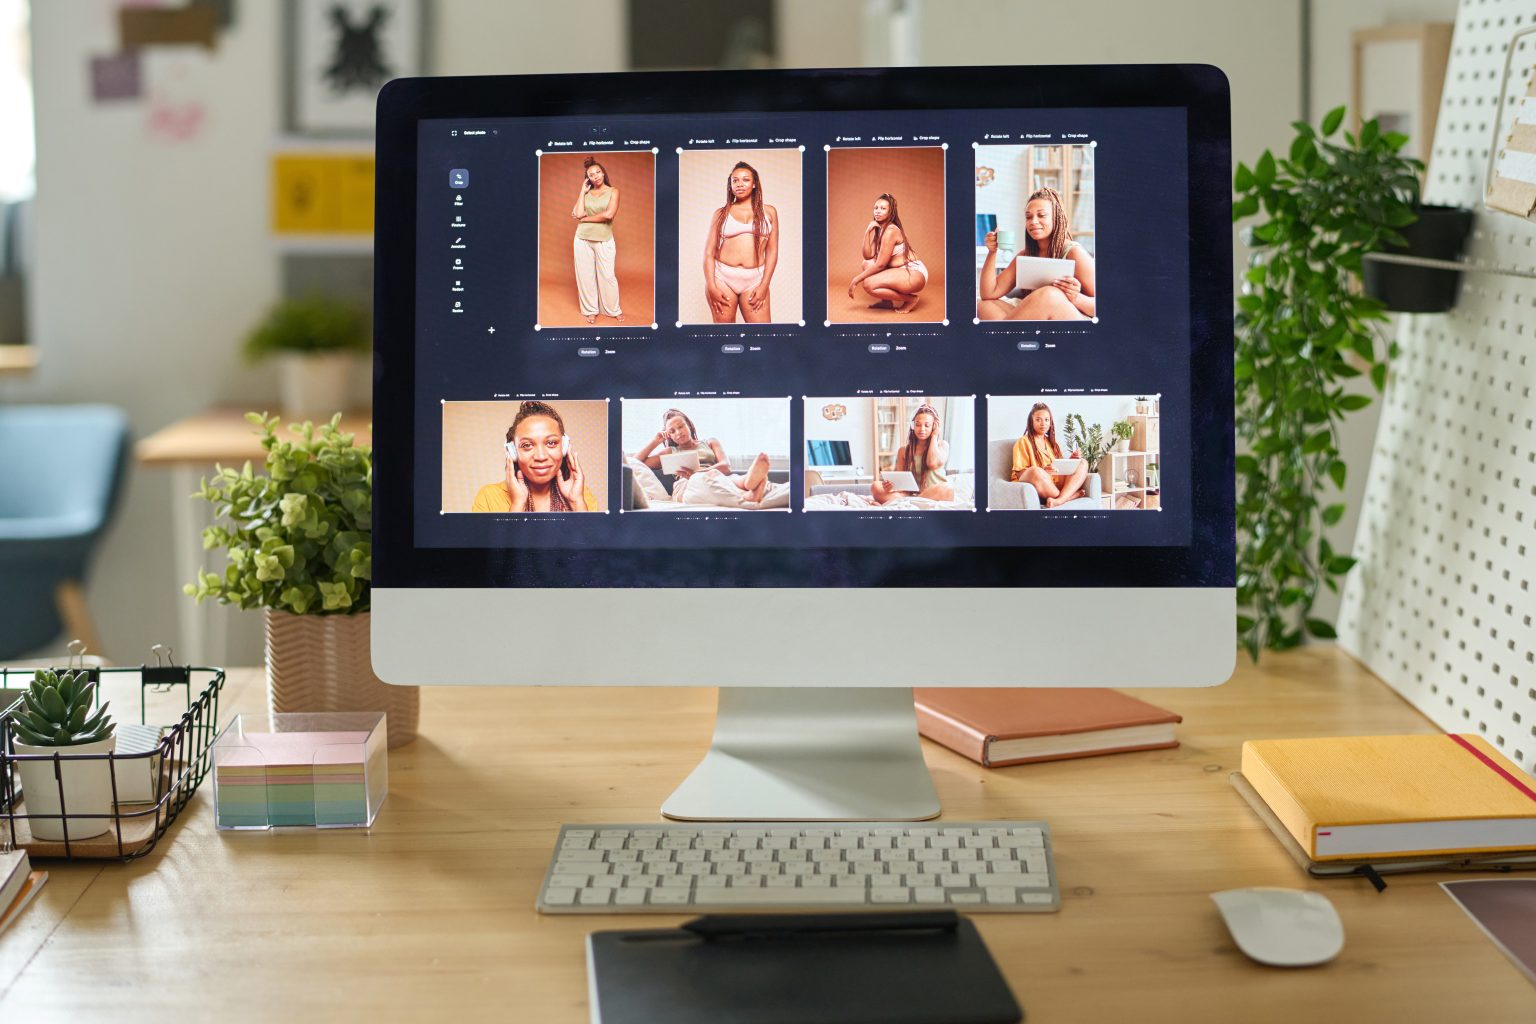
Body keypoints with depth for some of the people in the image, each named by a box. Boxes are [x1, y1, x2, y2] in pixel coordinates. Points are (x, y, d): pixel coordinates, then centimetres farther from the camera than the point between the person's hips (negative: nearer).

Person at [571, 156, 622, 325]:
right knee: (586, 275, 6)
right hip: (583, 239, 3)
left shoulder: (613, 191, 0)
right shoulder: (586, 193, 7)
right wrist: (583, 190, -1)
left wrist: (586, 218, -7)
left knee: (607, 276, 0)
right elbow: (579, 214, -8)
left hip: (604, 240, -3)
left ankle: (613, 309, 15)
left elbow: (609, 214, -15)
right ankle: (590, 310, 17)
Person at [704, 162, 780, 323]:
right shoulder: (721, 213, 9)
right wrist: (711, 286, -7)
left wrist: (764, 285, -4)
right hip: (722, 277, 0)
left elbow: (772, 251, 6)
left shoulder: (769, 212, 10)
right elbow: (709, 252, 5)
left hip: (754, 280, 0)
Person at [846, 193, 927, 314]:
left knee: (868, 284, -21)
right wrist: (867, 233, -9)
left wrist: (856, 280, -13)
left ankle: (910, 299, -7)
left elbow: (880, 264, -18)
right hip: (902, 271, 9)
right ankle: (888, 301, 9)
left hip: (915, 273, -9)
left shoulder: (890, 231, -17)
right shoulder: (879, 229, 12)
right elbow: (868, 256, 2)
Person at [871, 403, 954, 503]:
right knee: (876, 487, -20)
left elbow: (933, 463, -11)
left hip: (934, 495, -2)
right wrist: (891, 484, -17)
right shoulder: (904, 450, 15)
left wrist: (934, 435, 3)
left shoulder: (942, 445, 10)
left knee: (947, 490, -39)